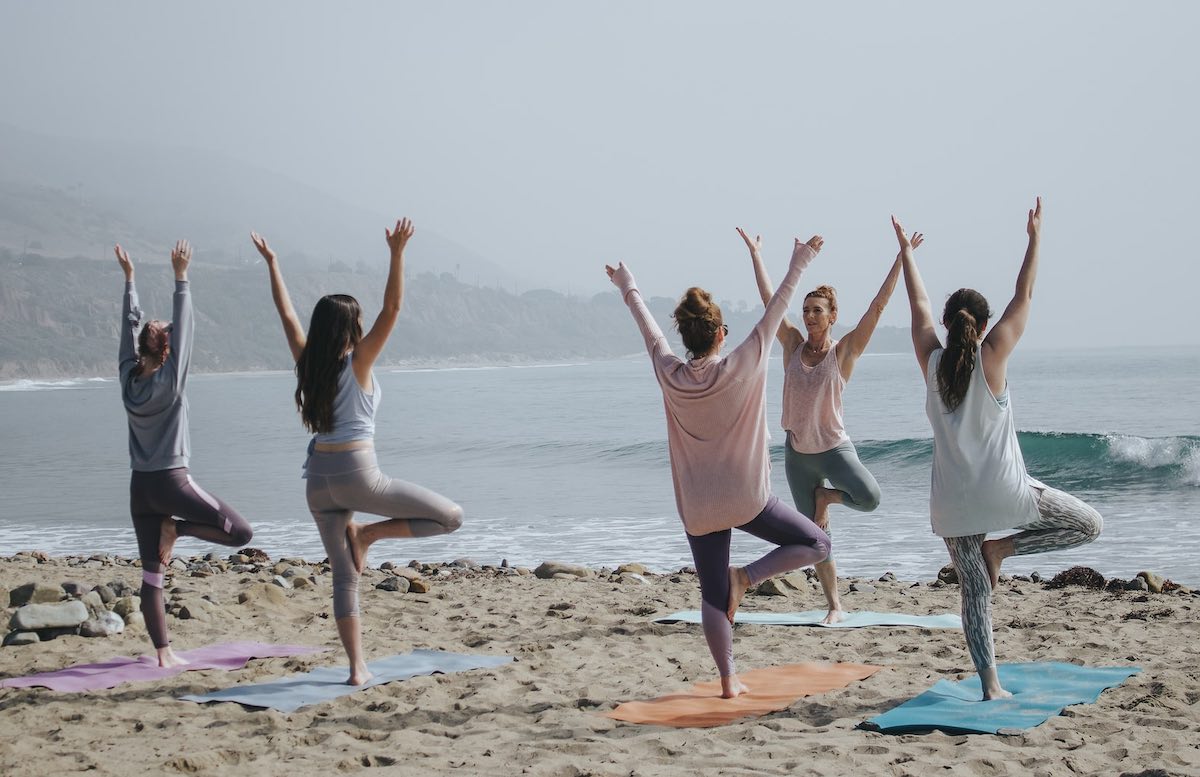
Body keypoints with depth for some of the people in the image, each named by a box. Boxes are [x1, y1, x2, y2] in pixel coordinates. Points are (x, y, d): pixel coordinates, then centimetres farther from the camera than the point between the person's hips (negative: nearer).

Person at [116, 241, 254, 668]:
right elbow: (184, 328, -12)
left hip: (140, 486, 6)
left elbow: (130, 326, 11)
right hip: (172, 481, -6)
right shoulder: (170, 381, -10)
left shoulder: (129, 377, 2)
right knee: (240, 533, 2)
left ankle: (164, 653, 4)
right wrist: (181, 278, -11)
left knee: (152, 575, 5)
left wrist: (129, 279, 17)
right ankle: (177, 528, -5)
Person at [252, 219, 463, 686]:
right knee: (450, 516, 2)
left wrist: (271, 264, 24)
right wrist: (397, 254, -18)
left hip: (319, 478, 6)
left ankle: (357, 667, 6)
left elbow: (287, 315, 16)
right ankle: (368, 534, -1)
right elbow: (392, 309, -14)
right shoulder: (357, 363, -7)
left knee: (344, 575, 9)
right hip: (357, 475, -6)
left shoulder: (308, 364, 6)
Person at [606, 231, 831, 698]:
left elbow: (648, 328, 12)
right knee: (816, 544, 10)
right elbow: (774, 313, -6)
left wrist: (628, 288, 27)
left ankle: (729, 680, 8)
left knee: (713, 596, 10)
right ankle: (746, 577, -7)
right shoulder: (740, 369, -13)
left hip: (697, 506, 4)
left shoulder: (670, 375, -5)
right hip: (746, 499, -4)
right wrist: (799, 264, 3)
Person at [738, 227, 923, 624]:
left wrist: (902, 257, -17)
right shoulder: (794, 345, 0)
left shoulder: (844, 351, -8)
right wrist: (755, 254, 5)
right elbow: (769, 299, 3)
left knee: (869, 497, -29)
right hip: (797, 453, 3)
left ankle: (825, 496, 4)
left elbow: (878, 306, -13)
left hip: (834, 447, -3)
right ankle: (835, 605, 18)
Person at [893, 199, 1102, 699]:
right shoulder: (991, 356, -7)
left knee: (974, 592, 9)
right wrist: (1035, 239, 8)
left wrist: (906, 253, 26)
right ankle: (1001, 548, 1)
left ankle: (990, 685, 1)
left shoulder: (932, 360, 1)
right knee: (1088, 525, 13)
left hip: (953, 500, 4)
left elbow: (919, 306, 15)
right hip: (1002, 490, -4)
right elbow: (1024, 297, 0)